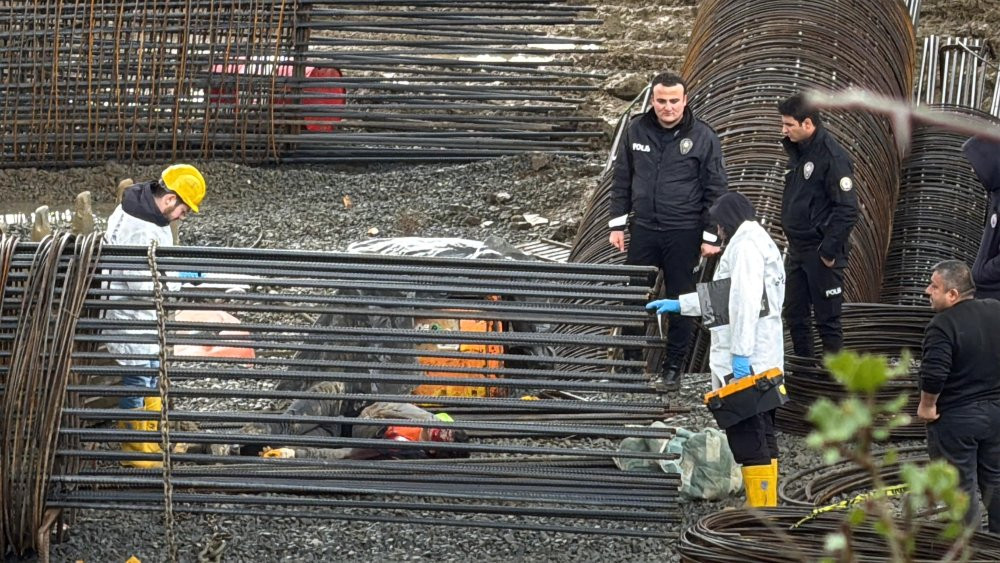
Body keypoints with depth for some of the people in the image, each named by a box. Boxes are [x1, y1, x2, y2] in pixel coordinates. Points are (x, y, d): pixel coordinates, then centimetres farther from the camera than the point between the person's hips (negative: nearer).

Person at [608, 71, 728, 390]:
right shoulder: (636, 131, 2)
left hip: (683, 233, -3)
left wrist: (710, 236, -6)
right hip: (643, 230, 3)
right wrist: (617, 224, 7)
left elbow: (715, 189, -4)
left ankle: (673, 366, 14)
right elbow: (622, 181, 10)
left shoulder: (702, 137, -7)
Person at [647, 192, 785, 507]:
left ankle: (761, 509, -14)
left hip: (746, 361, -10)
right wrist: (679, 305, 38)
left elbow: (745, 300, -20)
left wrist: (740, 353, -24)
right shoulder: (761, 242, 24)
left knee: (747, 436, -11)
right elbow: (722, 296, 34)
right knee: (761, 436, 13)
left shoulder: (745, 244, -8)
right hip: (764, 361, 11)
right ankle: (767, 508, 18)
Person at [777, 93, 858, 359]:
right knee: (794, 316, 14)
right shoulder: (797, 152, 10)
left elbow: (848, 209, -20)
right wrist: (792, 241, 14)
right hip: (798, 251, 9)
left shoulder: (832, 156, -17)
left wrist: (829, 250, -19)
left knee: (827, 318, -3)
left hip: (820, 253, -9)